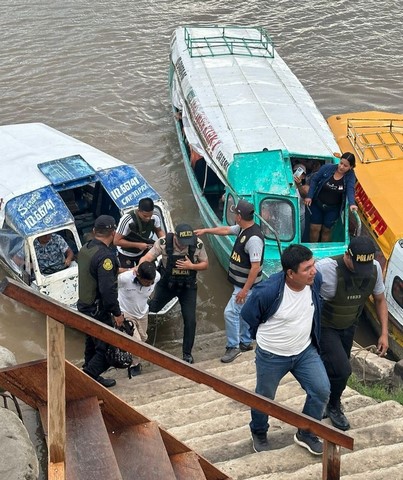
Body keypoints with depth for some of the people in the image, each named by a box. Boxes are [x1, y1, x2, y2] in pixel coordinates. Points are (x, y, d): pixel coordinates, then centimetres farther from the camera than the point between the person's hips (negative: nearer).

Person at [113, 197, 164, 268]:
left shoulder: (154, 217, -22)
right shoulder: (127, 220, -36)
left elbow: (159, 230, 0)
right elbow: (117, 241, -29)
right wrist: (138, 245, -34)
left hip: (143, 251, 4)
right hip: (127, 254, -4)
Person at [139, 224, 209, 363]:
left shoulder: (198, 244, -19)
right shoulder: (163, 242, -23)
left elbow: (205, 265, -6)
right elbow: (147, 257, -31)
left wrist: (191, 266, -26)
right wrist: (139, 267, -54)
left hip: (188, 287, 0)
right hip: (166, 284, 0)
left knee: (190, 320, -2)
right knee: (150, 309, 8)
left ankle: (187, 353, 16)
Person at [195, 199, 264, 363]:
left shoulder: (254, 238, -29)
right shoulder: (242, 228, 0)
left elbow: (255, 267, -29)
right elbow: (226, 230, 20)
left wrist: (245, 290, -26)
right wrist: (205, 230, 23)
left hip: (246, 285, -10)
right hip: (241, 282, 10)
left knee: (230, 313, -6)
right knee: (242, 312, 21)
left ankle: (233, 347, 9)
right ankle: (245, 343, 36)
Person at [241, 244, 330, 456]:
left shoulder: (315, 280, -16)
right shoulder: (267, 291, -31)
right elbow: (248, 315, -10)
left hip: (305, 351, 4)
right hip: (272, 356, -4)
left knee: (321, 390, -1)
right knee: (264, 397, 15)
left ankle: (305, 434, 23)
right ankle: (259, 433, 44)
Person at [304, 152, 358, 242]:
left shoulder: (350, 175, -13)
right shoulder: (327, 168, -15)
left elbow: (350, 190, -24)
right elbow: (314, 180, -6)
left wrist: (352, 203, -43)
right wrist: (309, 196, -10)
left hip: (333, 209, 0)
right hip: (317, 204, 0)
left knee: (327, 230, 12)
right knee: (315, 228, 4)